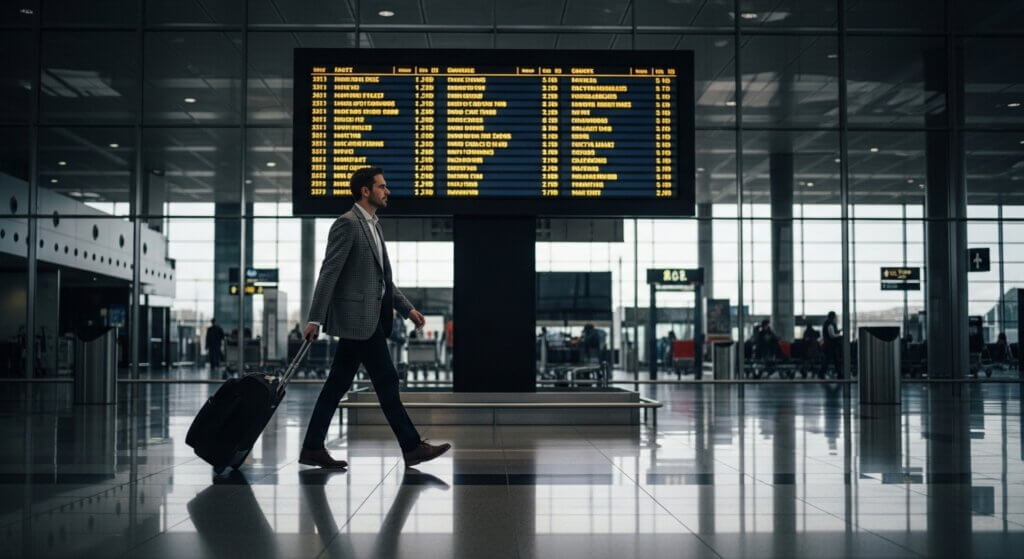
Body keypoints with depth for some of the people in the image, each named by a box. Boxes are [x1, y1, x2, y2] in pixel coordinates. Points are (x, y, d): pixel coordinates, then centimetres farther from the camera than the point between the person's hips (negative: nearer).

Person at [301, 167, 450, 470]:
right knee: (386, 381, -3)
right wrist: (315, 318, -19)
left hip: (367, 317, 9)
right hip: (358, 316, -9)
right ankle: (412, 447, 4)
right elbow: (329, 272, -16)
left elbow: (381, 278, 22)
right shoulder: (347, 223, -12)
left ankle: (312, 448, 14)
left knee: (339, 383, 10)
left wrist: (407, 308, 18)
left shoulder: (372, 225, 18)